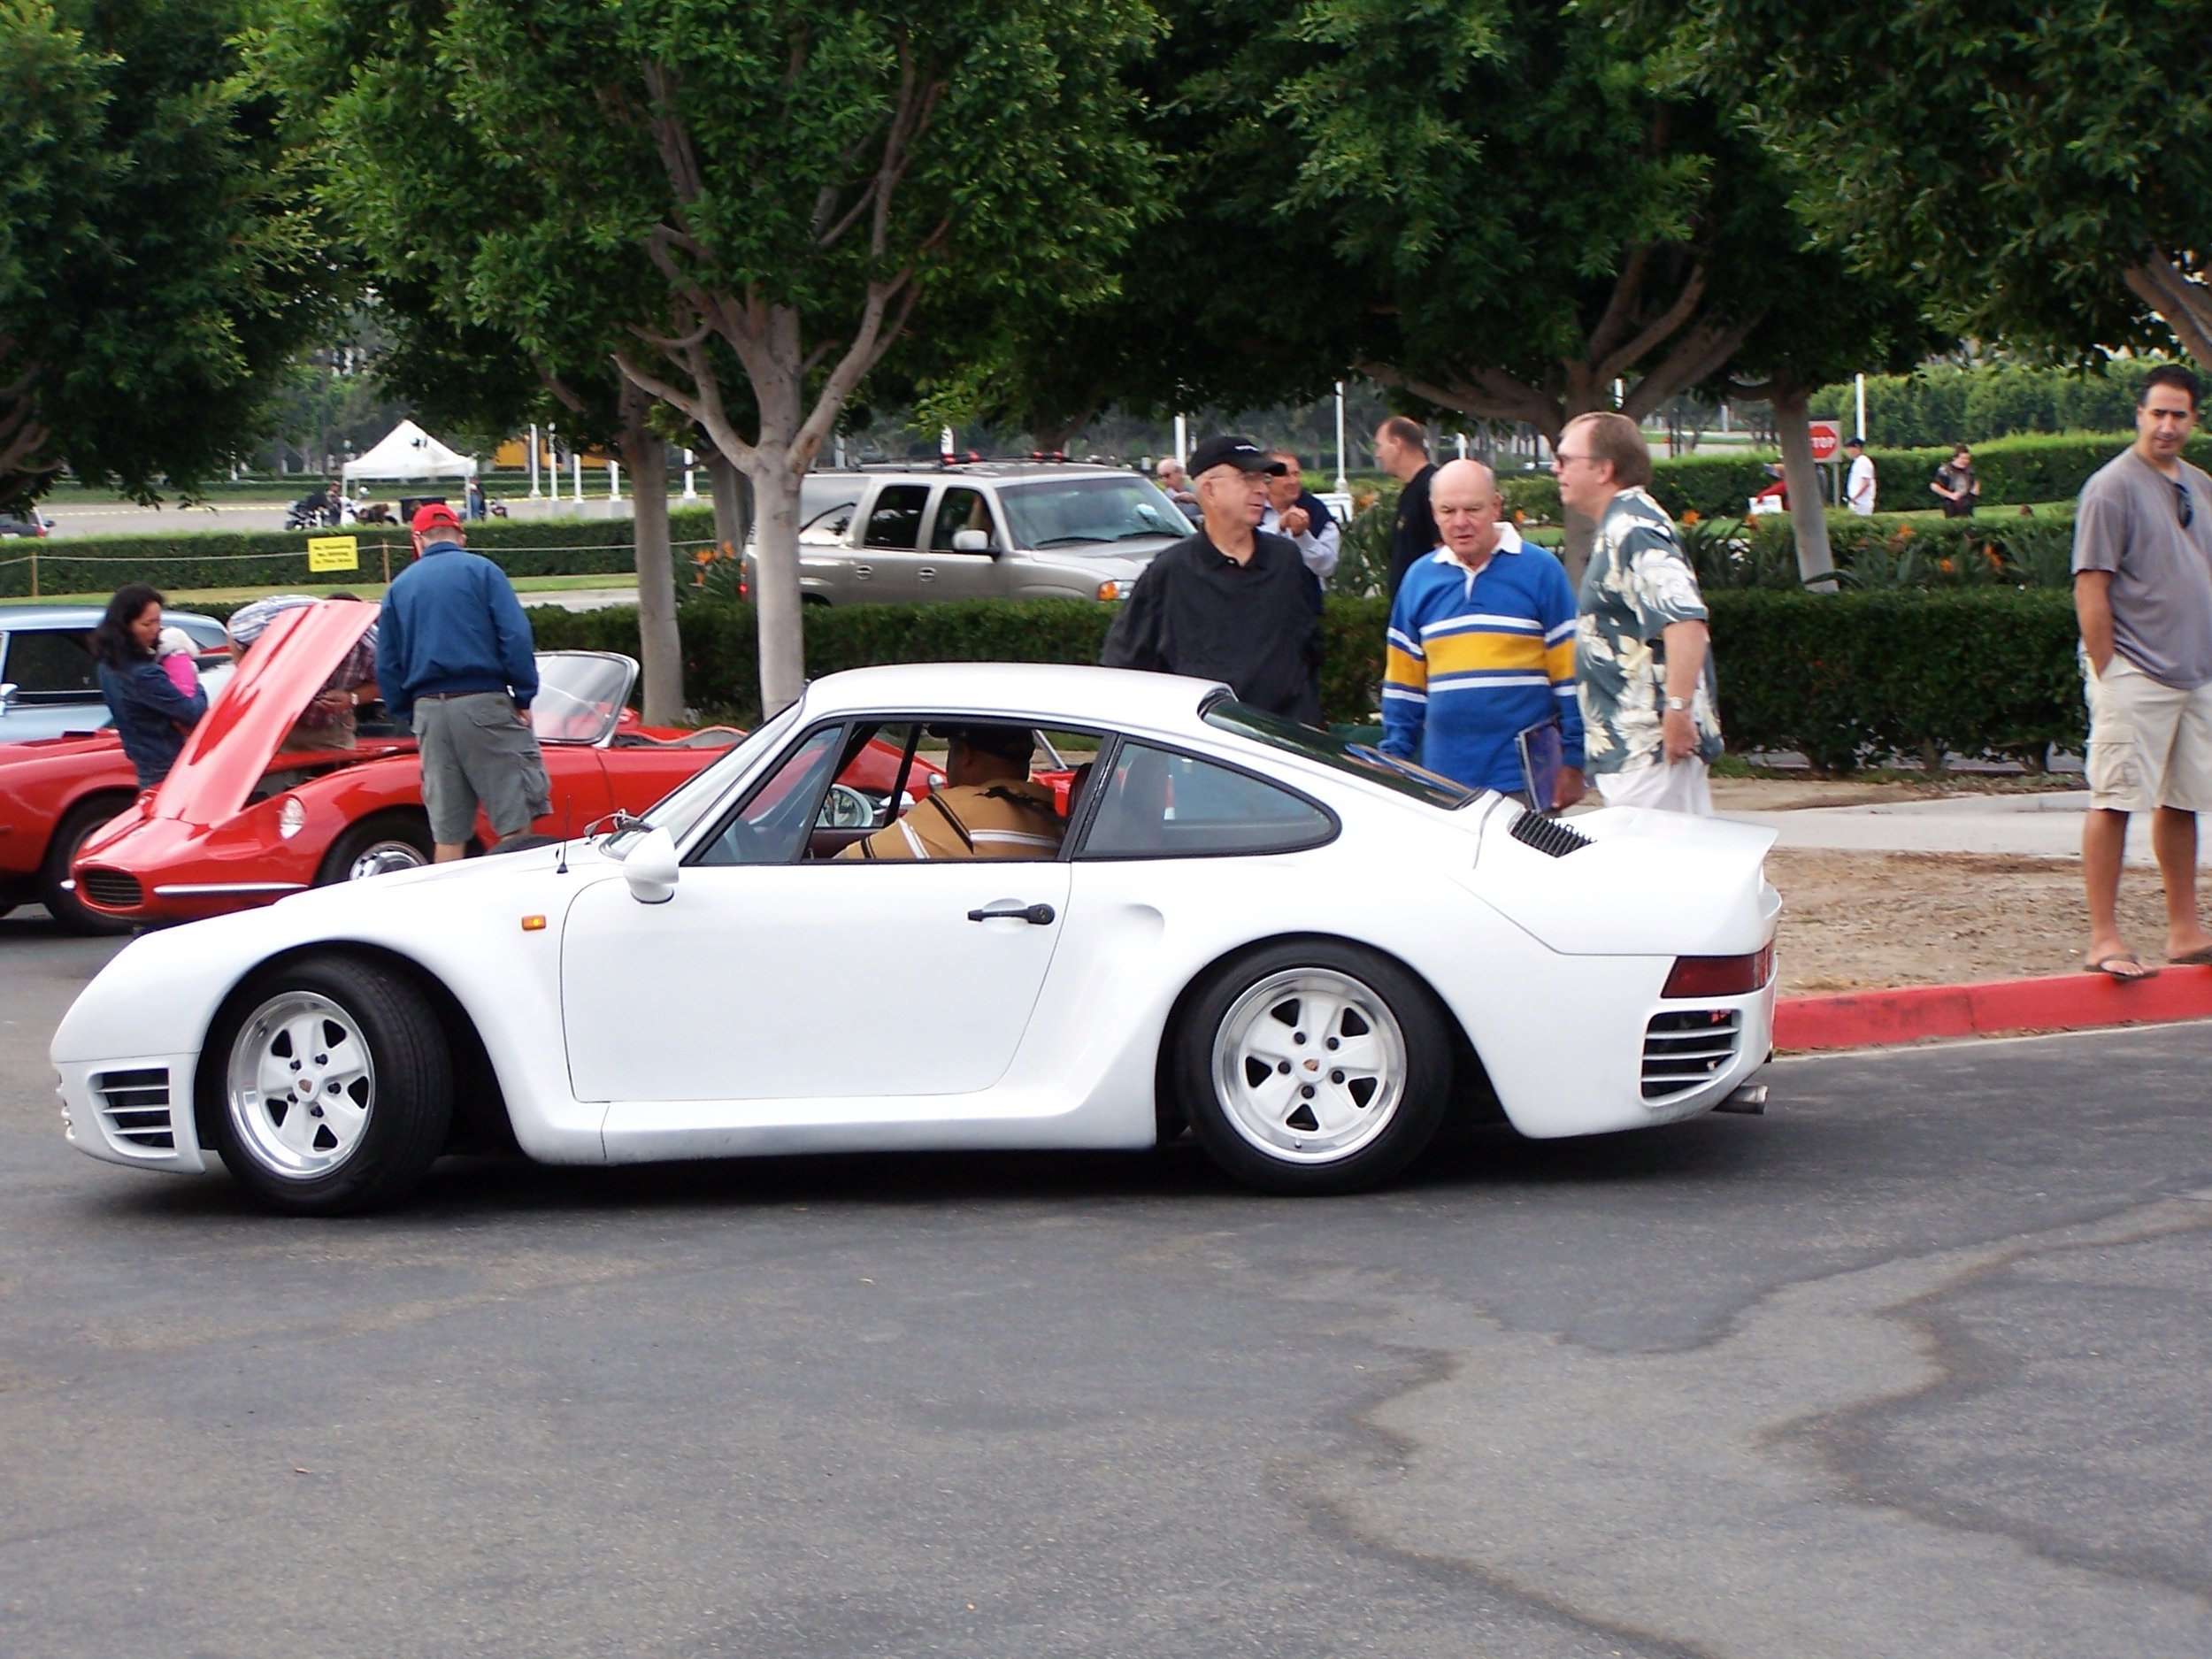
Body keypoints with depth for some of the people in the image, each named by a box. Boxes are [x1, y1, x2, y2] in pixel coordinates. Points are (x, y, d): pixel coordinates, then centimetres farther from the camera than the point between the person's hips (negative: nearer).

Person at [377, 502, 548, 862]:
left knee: (447, 832, 7)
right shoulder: (481, 571, 1)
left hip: (429, 709, 4)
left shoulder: (399, 586, 13)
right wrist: (524, 697, -3)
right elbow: (515, 636, -9)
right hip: (483, 703, -4)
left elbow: (387, 665, 12)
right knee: (515, 819, -2)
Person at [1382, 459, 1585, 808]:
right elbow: (1402, 681, 15)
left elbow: (1570, 672, -2)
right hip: (1445, 779, 3)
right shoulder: (1420, 578, 11)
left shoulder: (1540, 570, -1)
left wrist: (1573, 760, -6)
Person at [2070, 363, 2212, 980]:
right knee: (2115, 799, -8)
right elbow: (2091, 587, -13)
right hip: (2134, 673, -8)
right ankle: (2104, 936, -7)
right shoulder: (2112, 487, -10)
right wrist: (2107, 672, -16)